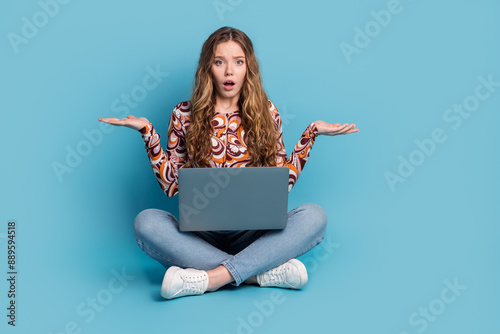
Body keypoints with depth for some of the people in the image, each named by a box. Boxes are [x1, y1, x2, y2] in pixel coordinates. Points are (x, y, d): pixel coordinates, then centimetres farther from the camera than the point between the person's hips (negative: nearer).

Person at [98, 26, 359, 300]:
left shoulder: (266, 113, 8)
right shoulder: (185, 115, 6)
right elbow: (171, 185, 3)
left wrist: (311, 133, 0)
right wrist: (147, 131, -4)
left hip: (255, 233, 1)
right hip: (200, 234, 0)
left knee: (314, 216, -26)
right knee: (146, 222, -30)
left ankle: (210, 278, -31)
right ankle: (266, 271, -29)